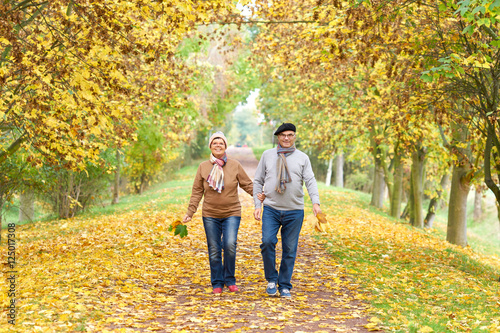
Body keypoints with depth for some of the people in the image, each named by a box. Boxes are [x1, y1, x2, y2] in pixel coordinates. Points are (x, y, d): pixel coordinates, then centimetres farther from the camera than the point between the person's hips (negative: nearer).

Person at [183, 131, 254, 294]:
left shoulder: (235, 165, 1)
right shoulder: (203, 167, 3)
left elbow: (247, 184, 4)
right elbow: (197, 192, 5)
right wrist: (190, 212, 0)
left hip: (231, 213, -1)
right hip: (210, 215, 1)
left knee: (230, 245, -15)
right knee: (214, 250, 4)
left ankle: (230, 279, 5)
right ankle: (217, 283, 17)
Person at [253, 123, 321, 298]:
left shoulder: (302, 157, 7)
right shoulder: (267, 155, 9)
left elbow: (310, 181, -2)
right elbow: (258, 182, 12)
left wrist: (316, 202, -18)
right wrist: (257, 205, 2)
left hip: (294, 211, 0)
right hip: (271, 209, 0)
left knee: (290, 249, 4)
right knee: (267, 241, -18)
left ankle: (284, 286, 16)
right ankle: (272, 279, 2)